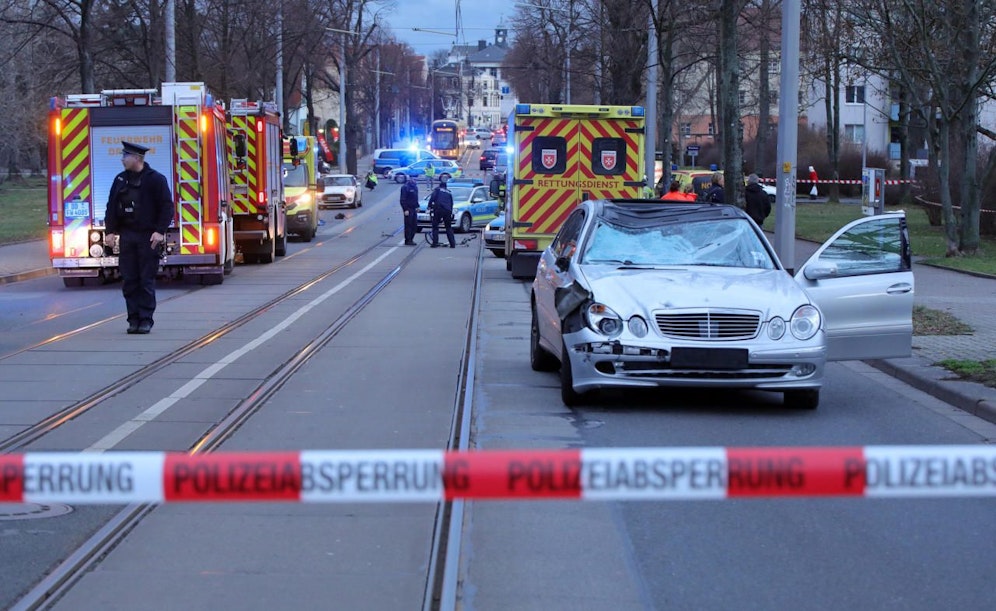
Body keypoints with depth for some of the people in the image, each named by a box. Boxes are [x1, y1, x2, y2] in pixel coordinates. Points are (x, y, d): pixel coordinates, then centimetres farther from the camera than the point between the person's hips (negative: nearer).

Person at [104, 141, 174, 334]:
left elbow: (167, 207, -6)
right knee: (129, 280, 3)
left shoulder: (156, 179, -4)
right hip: (127, 237, 5)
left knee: (146, 280, -2)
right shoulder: (120, 180, 11)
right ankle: (134, 319, 9)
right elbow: (112, 207, 14)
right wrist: (111, 231, 5)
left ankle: (146, 319, 3)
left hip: (148, 237, -4)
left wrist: (160, 231, -14)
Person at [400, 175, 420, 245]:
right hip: (408, 209, -8)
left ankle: (411, 239, 15)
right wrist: (405, 209, -19)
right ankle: (407, 240, 1)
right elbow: (403, 200, -15)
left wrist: (417, 206, 16)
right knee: (408, 225, -4)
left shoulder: (415, 186, 13)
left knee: (414, 225, 7)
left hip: (413, 208, 8)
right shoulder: (405, 187, -12)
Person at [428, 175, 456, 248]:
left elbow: (432, 198, -6)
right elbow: (451, 203, 23)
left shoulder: (437, 189, 7)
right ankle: (453, 244, 7)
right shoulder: (449, 192, 21)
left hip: (438, 210, -4)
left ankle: (435, 243, -7)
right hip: (447, 211, 4)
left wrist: (429, 207, 1)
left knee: (435, 226, 2)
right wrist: (451, 212, 30)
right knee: (449, 228, 12)